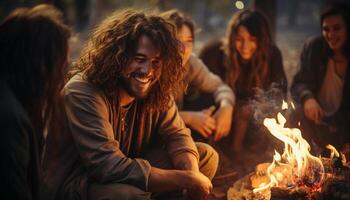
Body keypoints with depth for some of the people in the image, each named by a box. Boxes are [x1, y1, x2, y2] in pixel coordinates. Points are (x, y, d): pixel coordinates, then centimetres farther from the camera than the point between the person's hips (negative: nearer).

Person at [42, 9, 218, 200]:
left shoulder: (156, 91, -5)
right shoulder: (83, 93, -27)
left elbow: (176, 135, -4)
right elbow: (108, 166, -34)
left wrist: (193, 174, -28)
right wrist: (187, 180, -29)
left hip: (127, 174, 8)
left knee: (206, 156, 2)